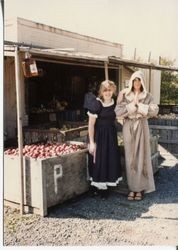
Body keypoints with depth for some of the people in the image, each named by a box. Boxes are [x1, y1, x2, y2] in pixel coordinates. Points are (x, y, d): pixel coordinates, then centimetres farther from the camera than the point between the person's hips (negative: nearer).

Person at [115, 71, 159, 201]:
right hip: (128, 128, 0)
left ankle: (141, 188, 10)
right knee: (130, 158, 3)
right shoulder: (124, 95, 3)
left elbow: (155, 111, -11)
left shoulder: (147, 96, 3)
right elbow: (118, 112, -9)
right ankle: (132, 187, 12)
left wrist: (139, 105, -14)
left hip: (142, 127, 0)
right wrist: (132, 105, -15)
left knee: (141, 157, 1)